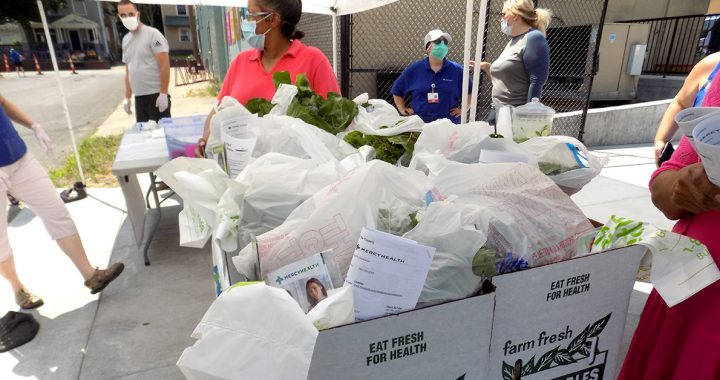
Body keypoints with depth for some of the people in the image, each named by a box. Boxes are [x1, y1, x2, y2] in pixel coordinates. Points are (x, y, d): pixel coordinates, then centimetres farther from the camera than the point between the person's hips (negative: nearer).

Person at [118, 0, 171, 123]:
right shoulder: (125, 39, 15)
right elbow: (128, 71, 20)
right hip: (138, 97, 7)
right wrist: (127, 97, 16)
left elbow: (165, 65, -13)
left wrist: (163, 94, -18)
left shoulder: (152, 34, -7)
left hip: (156, 95, -7)